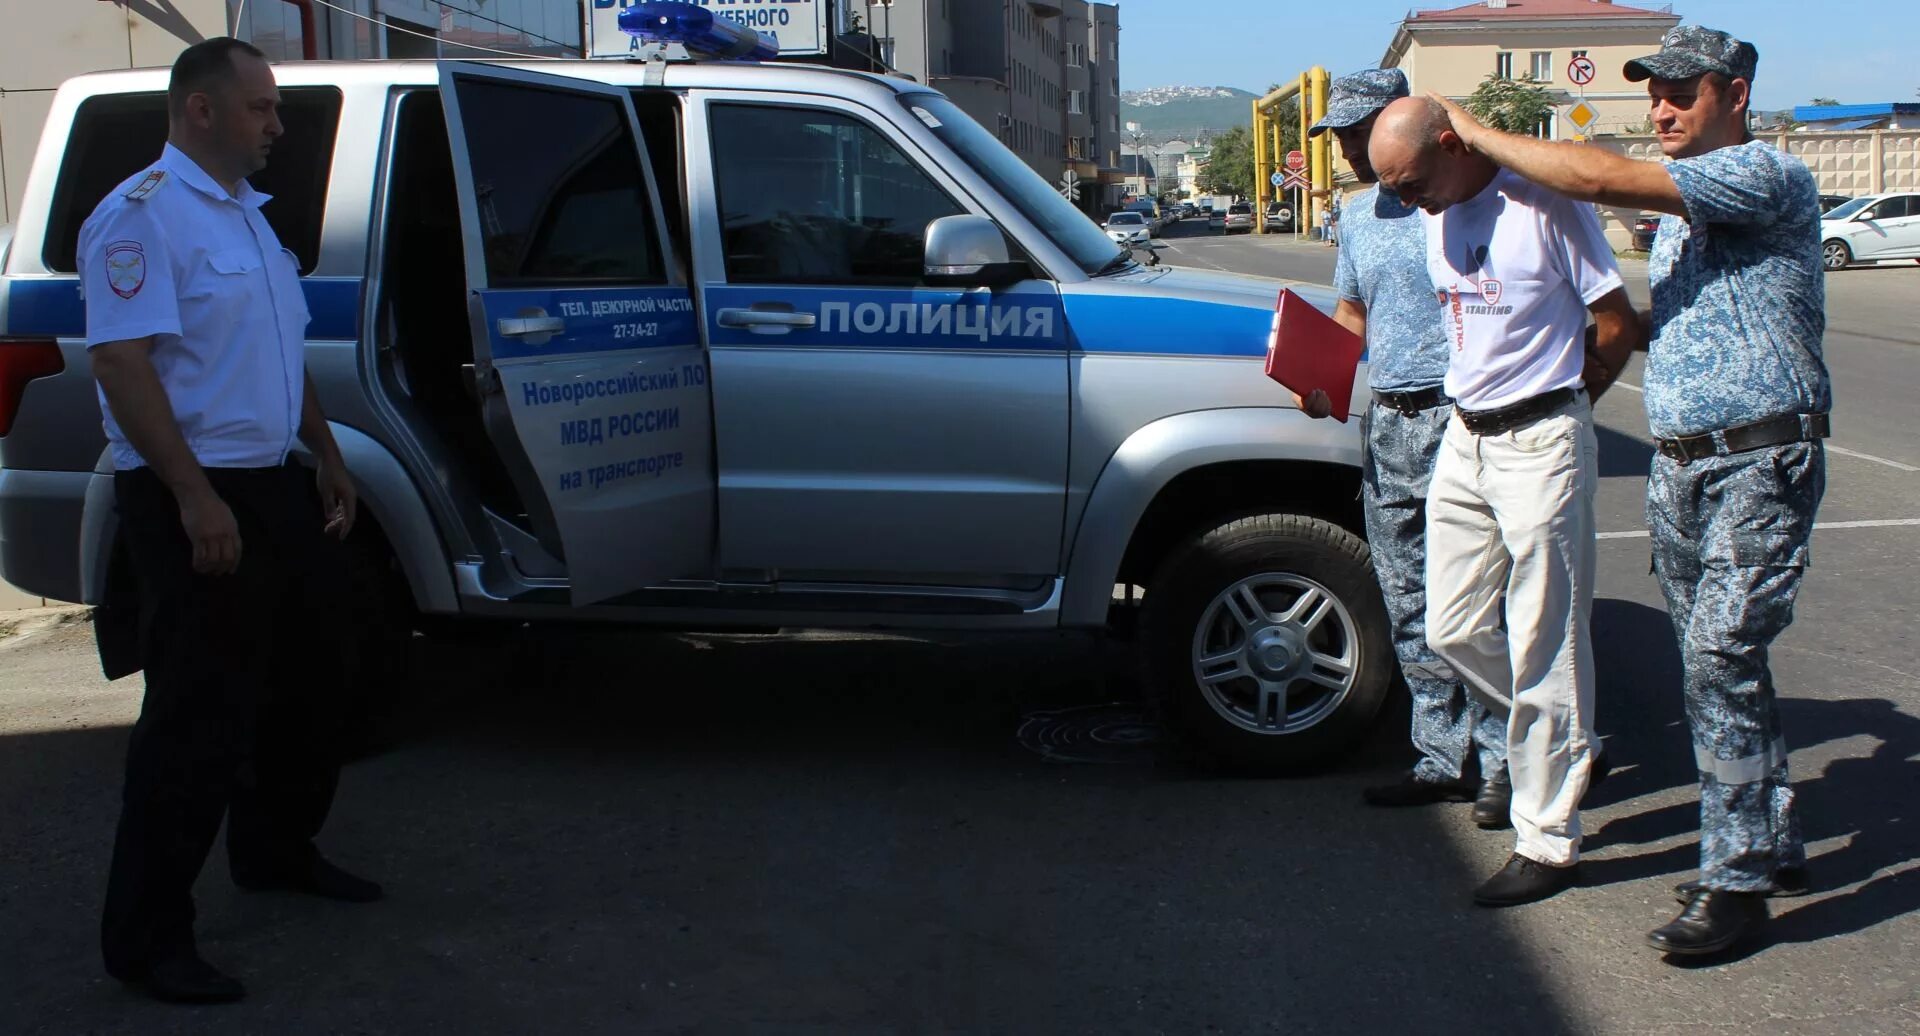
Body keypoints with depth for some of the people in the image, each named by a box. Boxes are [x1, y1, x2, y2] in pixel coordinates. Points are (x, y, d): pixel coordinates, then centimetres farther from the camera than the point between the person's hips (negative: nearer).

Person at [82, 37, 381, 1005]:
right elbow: (122, 360, -22)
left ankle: (276, 849, 40)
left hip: (271, 485, 10)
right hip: (191, 499, -10)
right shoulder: (143, 214, -14)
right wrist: (195, 497, -28)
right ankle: (147, 936, 3)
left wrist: (328, 458, 19)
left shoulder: (246, 214, 16)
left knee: (301, 674, 20)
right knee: (198, 715, -7)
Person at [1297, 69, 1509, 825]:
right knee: (1411, 611, 10)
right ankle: (1443, 759, 19)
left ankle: (1499, 763, 6)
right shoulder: (1360, 213, 16)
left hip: (1462, 421, -7)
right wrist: (1321, 377, 7)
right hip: (1387, 423, 8)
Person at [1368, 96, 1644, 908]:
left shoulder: (1543, 206, -14)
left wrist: (1554, 397, 3)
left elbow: (1619, 324, -8)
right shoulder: (1436, 219, 9)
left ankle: (1548, 841, 10)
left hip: (1540, 443, -8)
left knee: (1543, 648, 0)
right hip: (1464, 438, 8)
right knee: (1453, 631, 10)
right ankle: (1565, 745, 33)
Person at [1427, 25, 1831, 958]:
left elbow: (1598, 179, -22)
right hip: (1678, 464, 9)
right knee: (1719, 663, 12)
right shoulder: (1679, 210, 18)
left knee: (1720, 659, -12)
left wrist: (1479, 136, -13)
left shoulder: (1766, 178, -13)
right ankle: (1772, 846, 25)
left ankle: (1735, 880, -3)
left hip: (1760, 463, -9)